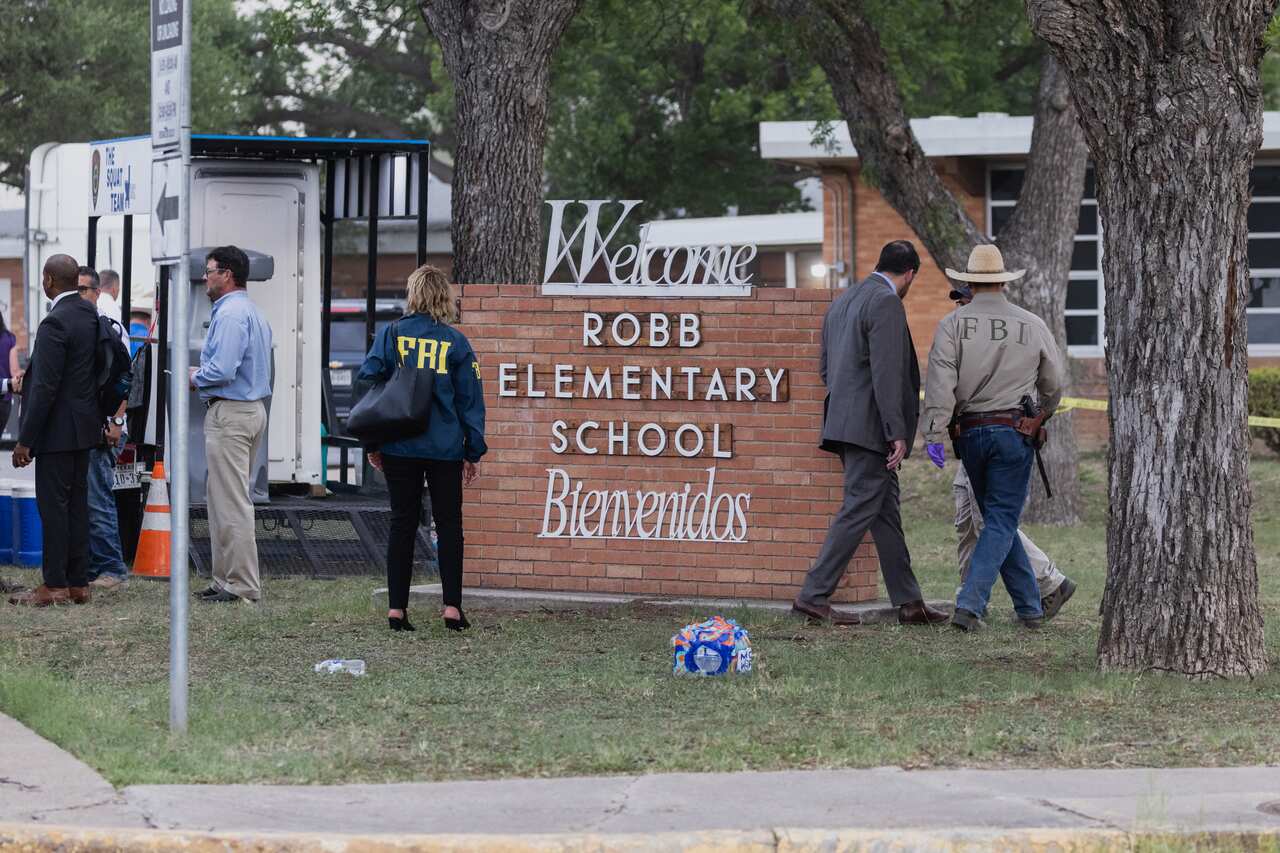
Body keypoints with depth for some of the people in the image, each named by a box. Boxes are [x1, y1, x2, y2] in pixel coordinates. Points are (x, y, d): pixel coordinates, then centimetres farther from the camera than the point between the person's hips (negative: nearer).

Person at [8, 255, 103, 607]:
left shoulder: (56, 323, -19)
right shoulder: (91, 315, 8)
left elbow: (45, 388, -21)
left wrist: (26, 440, -17)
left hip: (58, 430, -9)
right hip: (84, 426, 9)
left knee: (52, 504, -4)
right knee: (76, 503, 12)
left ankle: (55, 585, -2)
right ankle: (78, 583, 15)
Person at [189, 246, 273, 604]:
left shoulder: (231, 313, -15)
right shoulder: (254, 313, 19)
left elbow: (223, 370, -24)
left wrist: (195, 377, -5)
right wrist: (204, 372, 15)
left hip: (229, 414, -11)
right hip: (253, 409, 11)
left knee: (230, 504, -8)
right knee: (229, 502, 15)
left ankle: (242, 586, -7)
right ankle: (227, 578, 18)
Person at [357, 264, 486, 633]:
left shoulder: (391, 335, -1)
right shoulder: (456, 342, -1)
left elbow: (367, 382, -2)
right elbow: (470, 399, 1)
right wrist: (474, 451, 8)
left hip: (399, 447, 1)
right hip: (445, 449, -1)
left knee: (402, 523, 7)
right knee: (448, 524, 7)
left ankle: (396, 608, 4)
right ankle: (452, 606, 1)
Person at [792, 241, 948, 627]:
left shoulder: (842, 302, 17)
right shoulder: (886, 303, -12)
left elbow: (826, 367, 20)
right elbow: (887, 374, -19)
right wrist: (897, 433, -19)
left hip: (843, 419, 10)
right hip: (870, 426, -10)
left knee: (886, 512, 11)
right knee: (858, 511, -7)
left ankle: (909, 602, 12)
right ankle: (813, 596, -7)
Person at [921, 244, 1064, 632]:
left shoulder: (953, 323, -3)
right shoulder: (1033, 326, 1)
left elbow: (940, 382, -14)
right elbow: (1053, 386, 12)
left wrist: (934, 435, -14)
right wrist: (1042, 415, 32)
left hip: (970, 432, 2)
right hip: (1014, 433, -1)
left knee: (999, 518, 15)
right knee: (1001, 522, 0)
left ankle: (1030, 607, 19)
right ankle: (969, 605, -16)